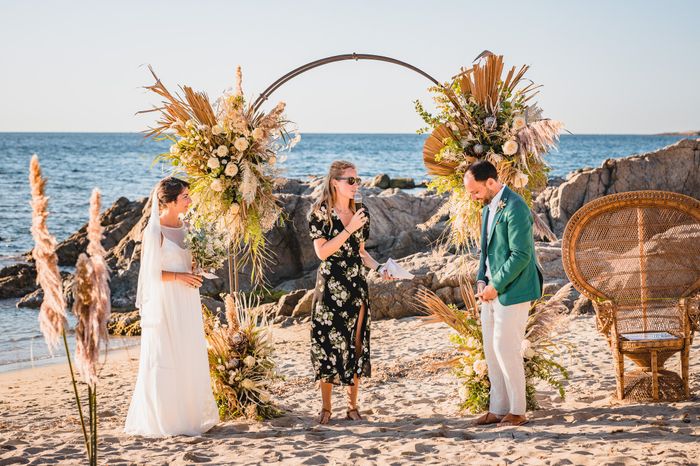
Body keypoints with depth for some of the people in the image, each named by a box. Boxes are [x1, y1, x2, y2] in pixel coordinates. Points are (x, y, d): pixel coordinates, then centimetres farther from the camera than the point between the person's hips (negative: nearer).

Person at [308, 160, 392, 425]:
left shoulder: (361, 213, 9)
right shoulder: (320, 213, -6)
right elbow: (322, 252, -14)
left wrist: (378, 268, -1)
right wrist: (349, 229, -17)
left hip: (357, 286, 4)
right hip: (330, 286, -4)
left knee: (356, 344, 4)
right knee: (328, 343, -3)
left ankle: (353, 405, 14)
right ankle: (326, 408, 7)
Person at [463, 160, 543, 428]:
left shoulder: (514, 208, -16)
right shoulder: (488, 209, 14)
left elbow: (521, 255, -21)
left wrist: (495, 285, -16)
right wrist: (481, 280, 5)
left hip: (511, 291, -9)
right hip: (491, 290, 9)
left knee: (506, 349, -6)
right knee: (491, 350, 11)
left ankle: (517, 411, 5)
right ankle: (497, 409, 18)